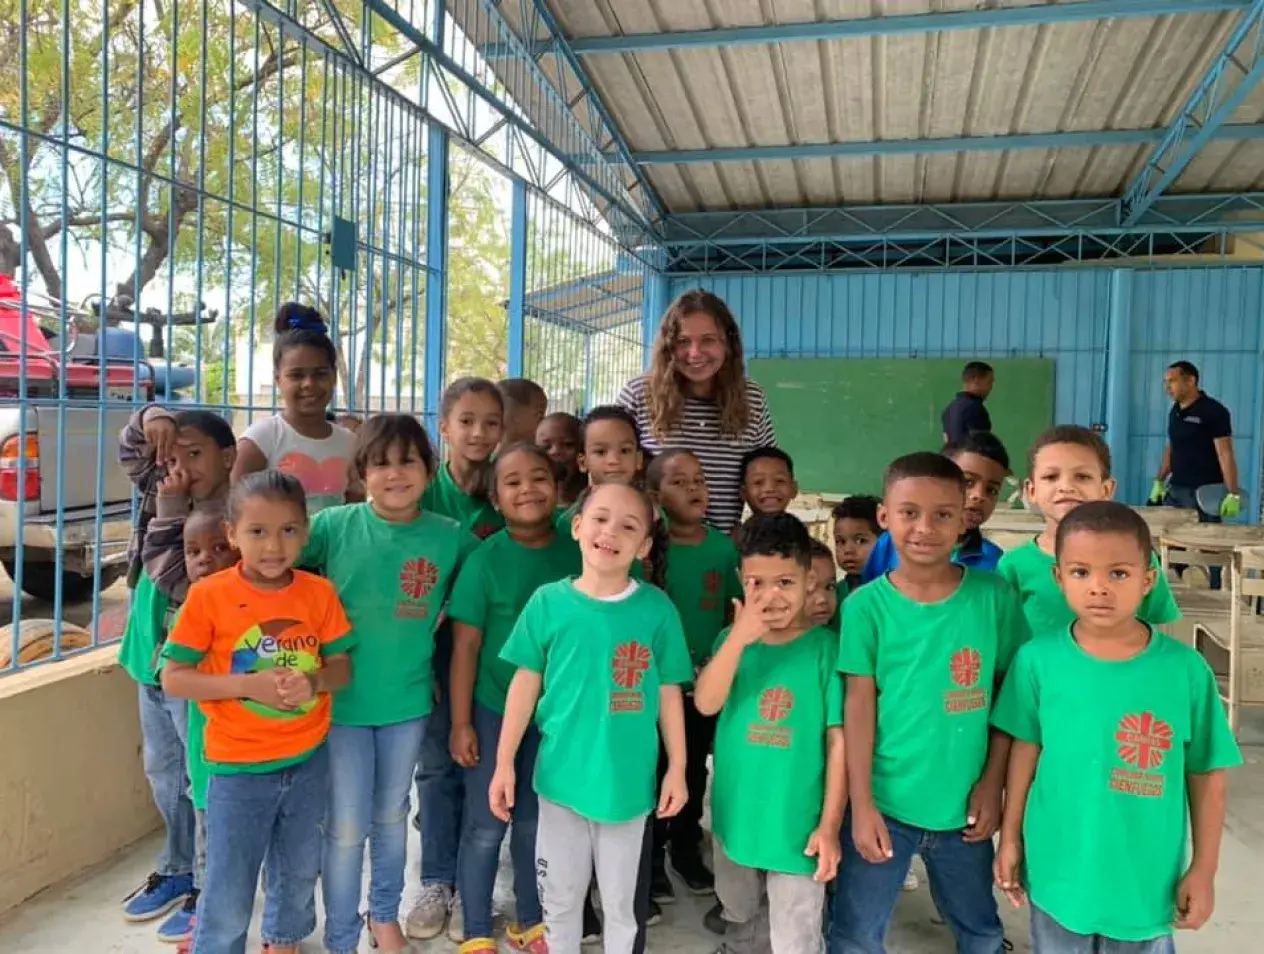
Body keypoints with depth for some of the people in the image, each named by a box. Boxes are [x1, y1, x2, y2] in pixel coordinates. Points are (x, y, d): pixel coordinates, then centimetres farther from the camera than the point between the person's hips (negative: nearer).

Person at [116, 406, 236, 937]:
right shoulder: (173, 496, 2)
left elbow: (178, 581, -28)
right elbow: (130, 452, 15)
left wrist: (170, 509, -26)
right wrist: (150, 419, -7)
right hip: (153, 665, 9)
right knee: (164, 775, 22)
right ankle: (175, 871, 40)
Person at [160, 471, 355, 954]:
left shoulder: (319, 592, -5)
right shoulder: (208, 596, -13)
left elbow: (343, 666, 1)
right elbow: (172, 679, -11)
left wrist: (314, 681, -21)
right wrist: (247, 684, -23)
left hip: (309, 761, 4)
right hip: (239, 768, -3)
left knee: (300, 873, 23)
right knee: (228, 895, 5)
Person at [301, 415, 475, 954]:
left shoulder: (450, 537, -9)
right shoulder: (334, 525, -14)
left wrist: (427, 630, -1)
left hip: (409, 701, 2)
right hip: (342, 700, -2)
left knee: (391, 817, 20)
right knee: (346, 828, 7)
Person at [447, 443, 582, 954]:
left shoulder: (577, 553, -7)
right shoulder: (485, 559, -14)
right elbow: (465, 645, -10)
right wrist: (461, 723, -9)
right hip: (493, 709, -3)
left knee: (536, 822, 17)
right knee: (485, 826, 8)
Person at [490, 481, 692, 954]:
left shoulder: (657, 608, -8)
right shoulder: (548, 602, -7)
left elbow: (669, 693, -1)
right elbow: (525, 684, -1)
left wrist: (677, 769, 1)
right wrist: (505, 763, 0)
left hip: (628, 780, -1)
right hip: (561, 775, 1)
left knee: (620, 901, 16)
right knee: (559, 896, 18)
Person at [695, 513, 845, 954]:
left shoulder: (826, 646, -12)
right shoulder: (731, 638, -1)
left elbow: (839, 739, -10)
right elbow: (706, 704, -15)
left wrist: (830, 824, -11)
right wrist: (739, 638, -25)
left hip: (798, 823, -3)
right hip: (735, 816, 4)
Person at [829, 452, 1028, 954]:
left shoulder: (993, 597, -6)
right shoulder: (865, 606, -10)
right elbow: (859, 706, -9)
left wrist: (992, 784, -2)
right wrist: (861, 804, -9)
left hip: (963, 804, 2)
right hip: (884, 801, -1)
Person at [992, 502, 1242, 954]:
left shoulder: (1186, 669, -14)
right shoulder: (1037, 659, -13)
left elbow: (1207, 773, -4)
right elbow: (1025, 749, -1)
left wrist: (1203, 868, 0)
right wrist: (1010, 837, 4)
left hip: (1147, 877, 0)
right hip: (1056, 870, 1)